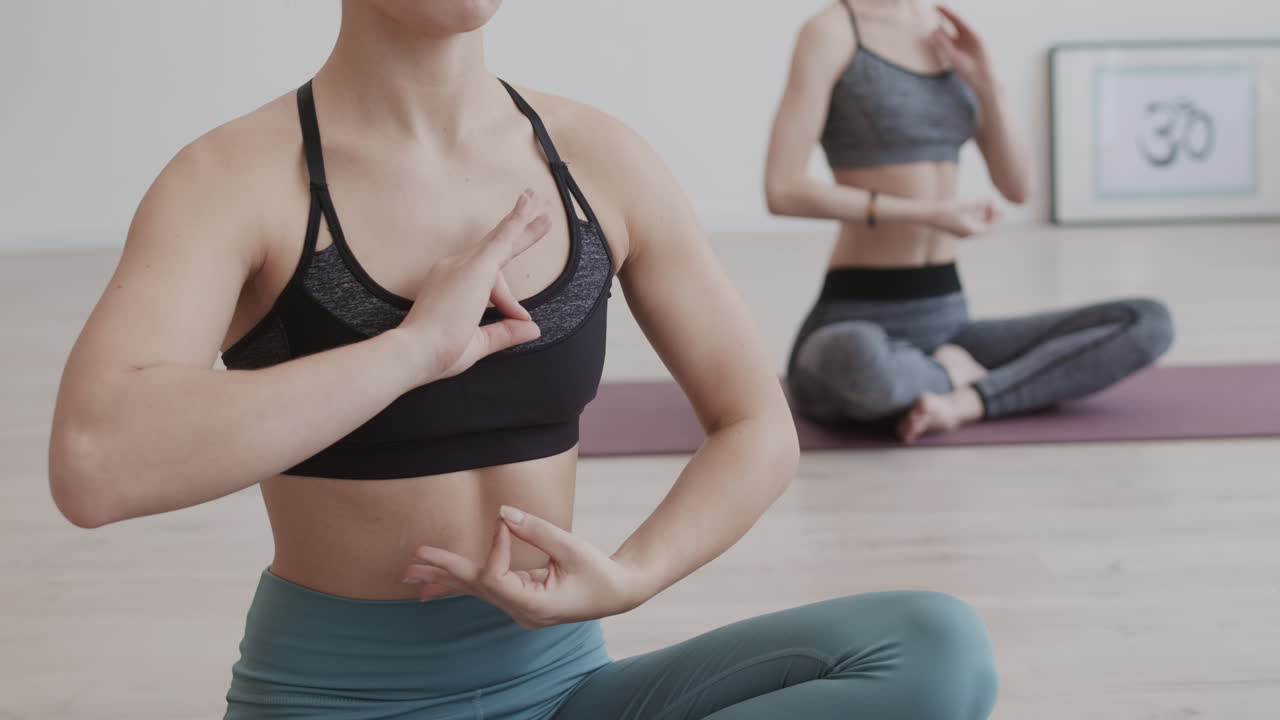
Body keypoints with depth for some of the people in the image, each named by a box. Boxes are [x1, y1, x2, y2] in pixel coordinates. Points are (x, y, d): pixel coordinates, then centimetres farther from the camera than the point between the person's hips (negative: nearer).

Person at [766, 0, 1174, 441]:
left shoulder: (947, 41, 13)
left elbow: (1017, 189, 9)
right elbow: (781, 191, -17)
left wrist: (986, 83, -4)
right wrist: (929, 214, -17)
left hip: (945, 326, 6)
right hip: (851, 332, -6)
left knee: (1148, 324, -7)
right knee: (862, 363, -44)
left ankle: (966, 401, -17)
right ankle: (954, 376, -10)